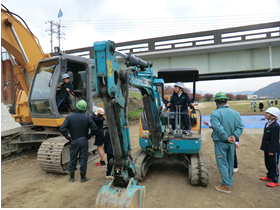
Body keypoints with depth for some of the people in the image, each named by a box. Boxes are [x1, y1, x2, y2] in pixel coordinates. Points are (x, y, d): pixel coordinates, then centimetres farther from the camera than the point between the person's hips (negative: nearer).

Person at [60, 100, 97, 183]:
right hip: (84, 141, -1)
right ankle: (83, 177, 18)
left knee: (72, 159, 14)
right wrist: (89, 135, -1)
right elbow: (94, 128, -12)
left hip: (74, 141, 1)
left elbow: (62, 128, -14)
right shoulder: (87, 117, -7)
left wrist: (67, 137, -3)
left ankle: (71, 177, 26)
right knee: (83, 159, 8)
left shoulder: (69, 117, -6)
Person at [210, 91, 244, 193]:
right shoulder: (235, 113, 3)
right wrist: (234, 136, -8)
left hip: (220, 143, -6)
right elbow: (240, 126, -1)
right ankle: (229, 181, 33)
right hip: (231, 143, 6)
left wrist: (226, 138, -17)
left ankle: (226, 186, 8)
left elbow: (218, 128, -26)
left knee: (222, 163, 4)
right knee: (230, 163, 19)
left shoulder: (215, 113, -16)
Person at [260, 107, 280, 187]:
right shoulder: (267, 124, 6)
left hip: (273, 150, -9)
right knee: (268, 163, 21)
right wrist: (264, 147, 18)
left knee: (273, 165, 5)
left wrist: (271, 150, -19)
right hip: (267, 148, 9)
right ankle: (269, 176, 38)